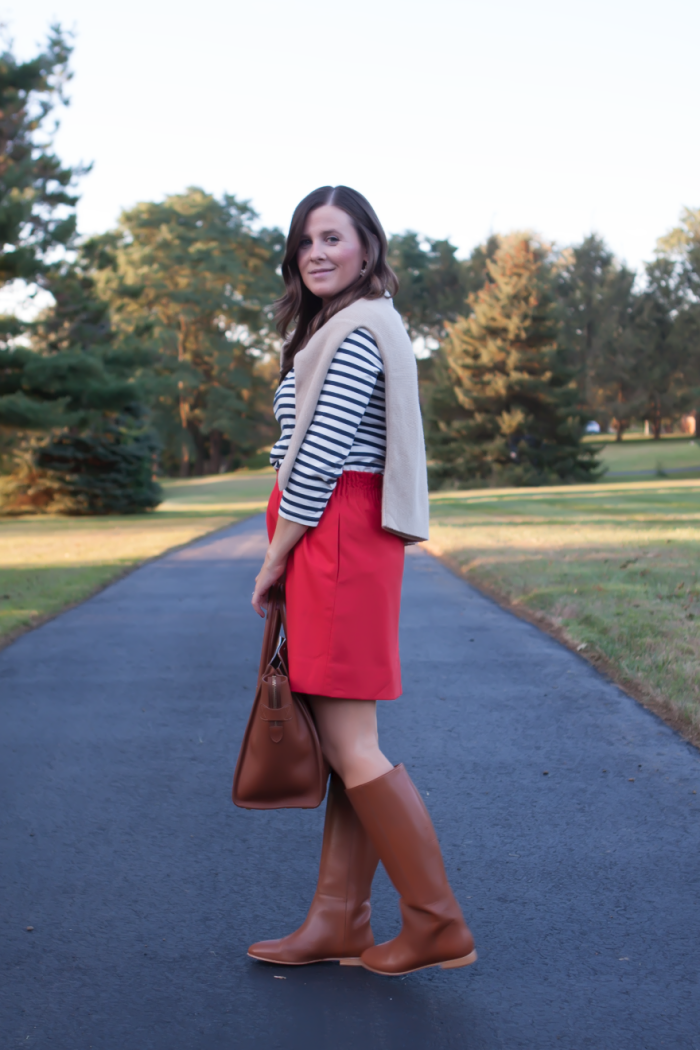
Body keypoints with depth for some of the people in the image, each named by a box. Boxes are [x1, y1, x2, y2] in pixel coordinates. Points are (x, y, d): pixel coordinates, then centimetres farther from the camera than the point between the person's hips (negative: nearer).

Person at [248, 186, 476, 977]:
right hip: (344, 546, 10)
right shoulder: (352, 327, 21)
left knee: (349, 743, -7)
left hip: (333, 539, -10)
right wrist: (289, 557, 14)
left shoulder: (355, 332, -11)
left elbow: (320, 459, -17)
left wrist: (275, 558, -9)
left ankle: (437, 925, 1)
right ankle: (338, 923, 16)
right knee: (344, 741, 9)